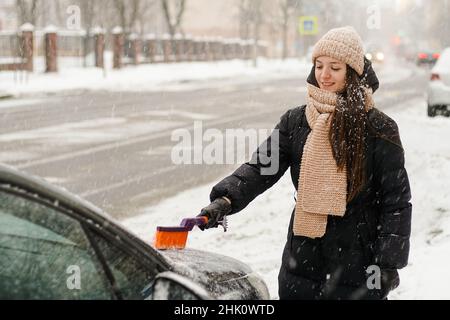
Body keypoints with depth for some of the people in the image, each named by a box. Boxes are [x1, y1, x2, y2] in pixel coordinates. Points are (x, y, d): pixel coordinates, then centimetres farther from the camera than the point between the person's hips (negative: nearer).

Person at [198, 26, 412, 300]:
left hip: (358, 266, -3)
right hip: (303, 261, 4)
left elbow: (397, 200, -6)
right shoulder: (296, 121, 5)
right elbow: (261, 167, -6)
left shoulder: (378, 128, -6)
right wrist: (225, 200, -24)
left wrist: (388, 264, -12)